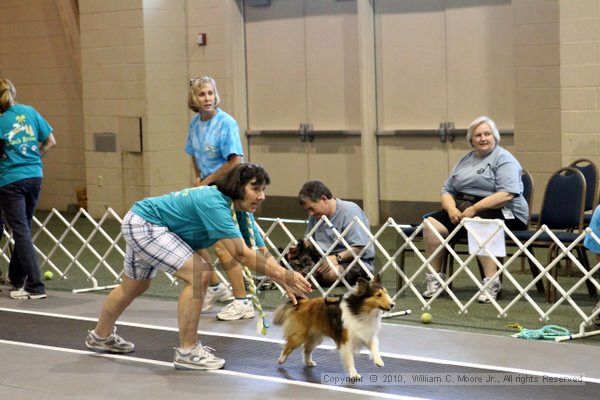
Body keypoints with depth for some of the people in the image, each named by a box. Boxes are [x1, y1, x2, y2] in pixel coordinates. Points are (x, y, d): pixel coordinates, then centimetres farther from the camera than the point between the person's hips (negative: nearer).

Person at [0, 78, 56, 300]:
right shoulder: (29, 112, 1)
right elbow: (50, 141, 7)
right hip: (34, 176, 5)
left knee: (21, 231, -3)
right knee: (24, 228, 17)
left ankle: (35, 286, -8)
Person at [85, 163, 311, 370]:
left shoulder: (242, 214, -6)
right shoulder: (214, 203, -32)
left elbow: (262, 254, -6)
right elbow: (240, 253, -39)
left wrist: (287, 285, -20)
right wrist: (283, 275, -39)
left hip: (147, 229, 10)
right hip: (142, 225, -10)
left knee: (134, 287, 28)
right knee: (199, 274, -21)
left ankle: (101, 337, 52)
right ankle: (187, 352, -12)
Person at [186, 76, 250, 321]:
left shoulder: (226, 123, -16)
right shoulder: (195, 123, 6)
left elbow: (235, 161, -22)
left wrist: (207, 181, -14)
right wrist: (198, 178, 8)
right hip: (207, 186, 8)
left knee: (220, 245, -10)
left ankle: (242, 302, -2)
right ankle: (216, 288, 29)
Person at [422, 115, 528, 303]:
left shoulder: (504, 159, -3)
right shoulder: (465, 160, 20)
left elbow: (506, 195, -17)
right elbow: (447, 190, 17)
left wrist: (474, 209, -21)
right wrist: (451, 209, -6)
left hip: (502, 212, -7)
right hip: (462, 210, 7)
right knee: (431, 223, -15)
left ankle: (492, 282, -34)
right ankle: (435, 278, -8)